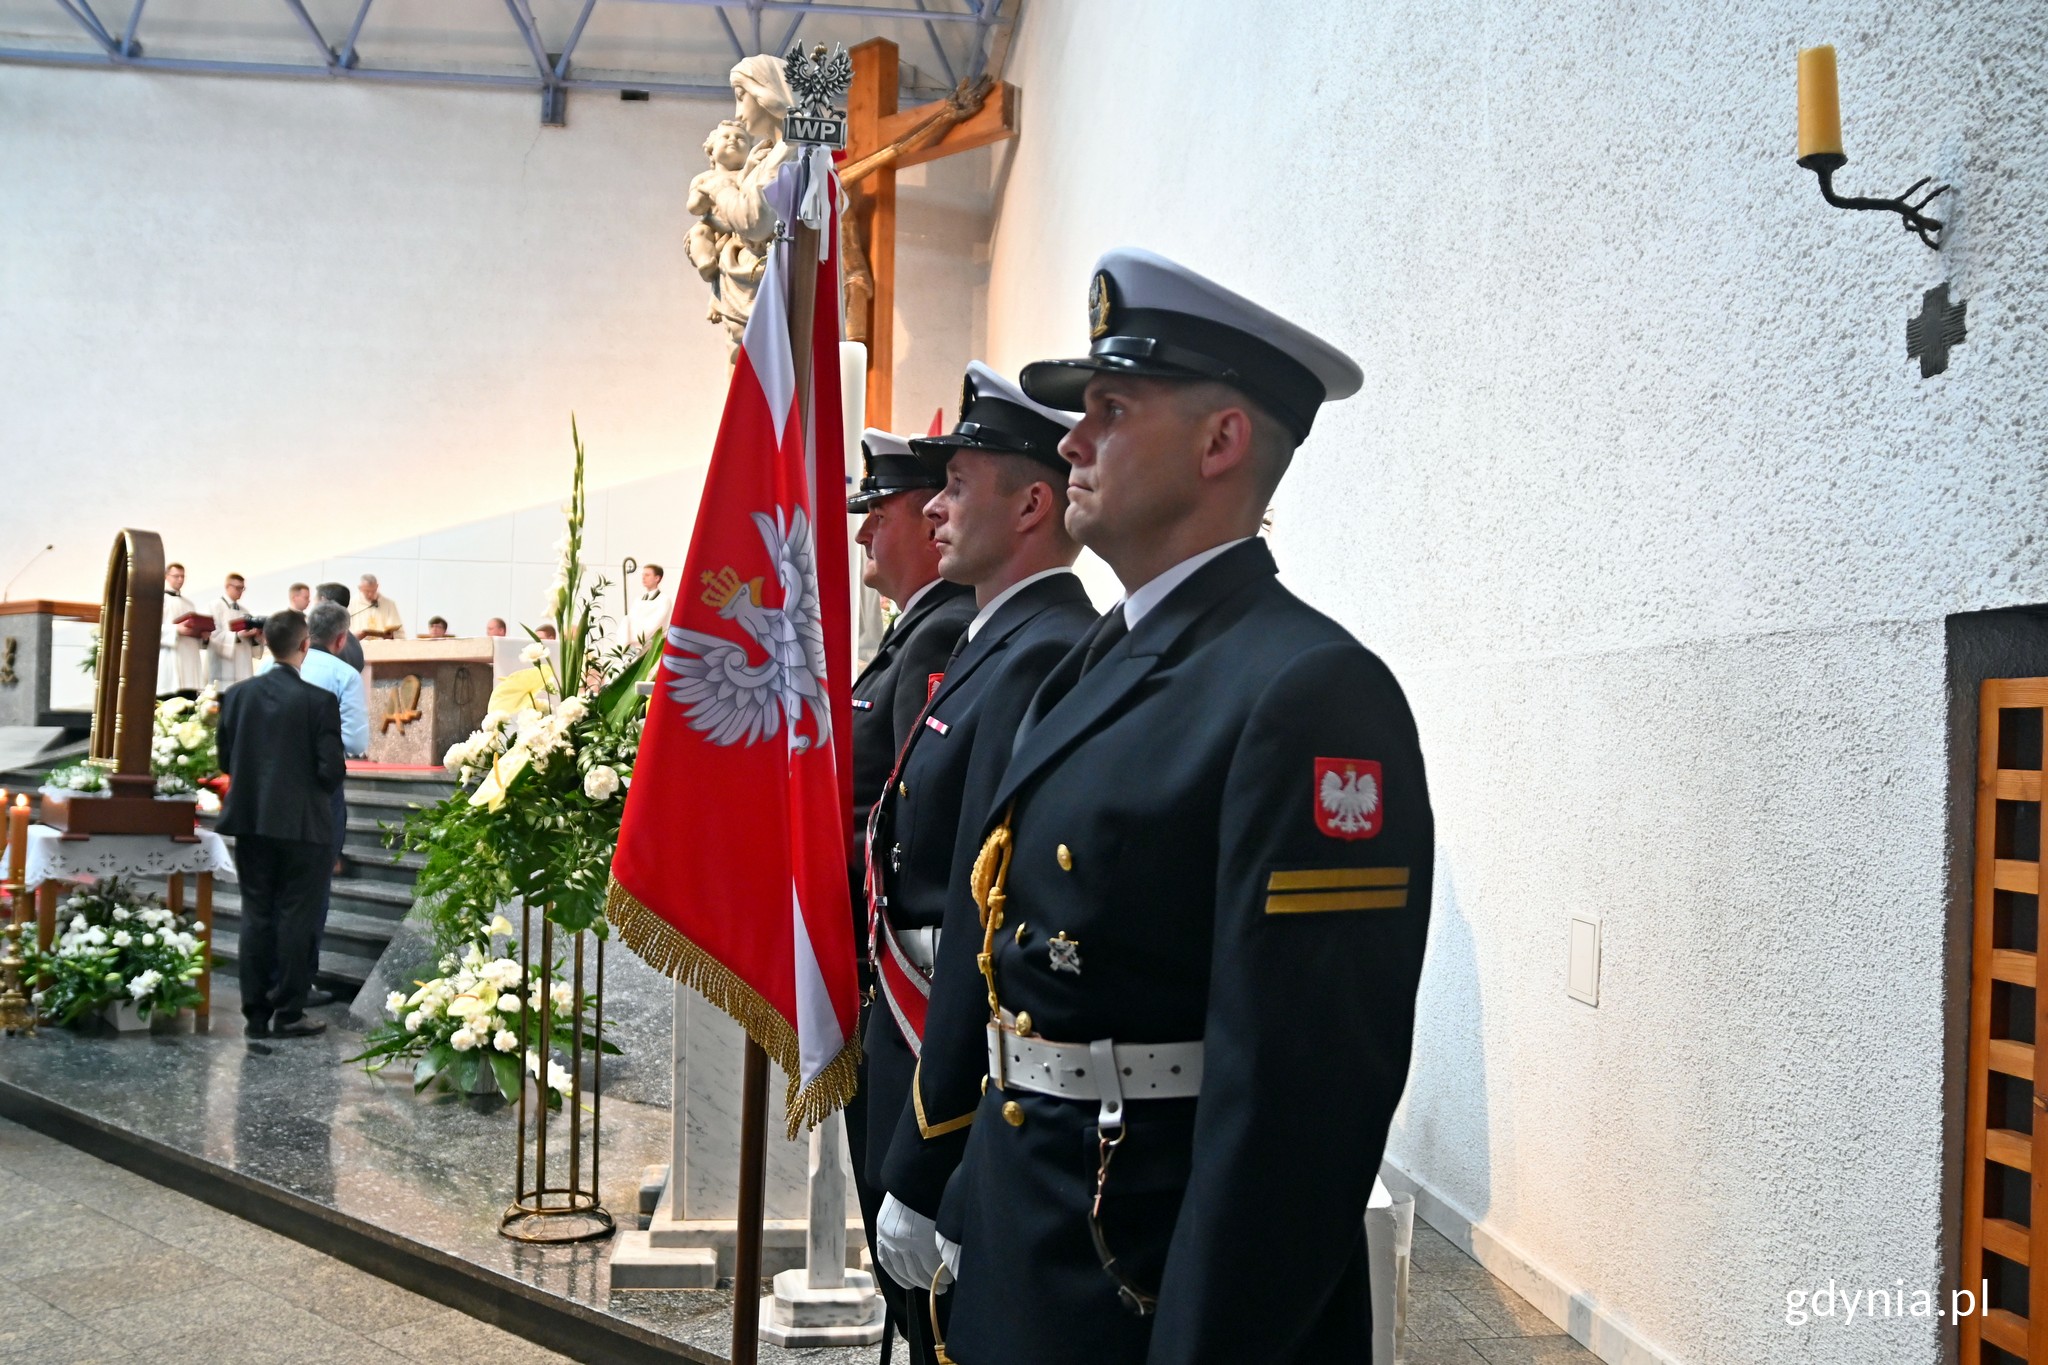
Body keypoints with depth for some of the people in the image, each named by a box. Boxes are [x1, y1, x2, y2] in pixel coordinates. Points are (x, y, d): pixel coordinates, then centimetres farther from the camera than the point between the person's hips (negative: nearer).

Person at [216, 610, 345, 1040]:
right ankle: (288, 1014, 7)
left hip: (251, 821, 4)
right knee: (295, 918, 3)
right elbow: (331, 770, -14)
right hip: (303, 825, -4)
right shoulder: (320, 701, -13)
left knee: (256, 915, 10)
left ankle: (255, 1013, 14)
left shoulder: (237, 695, 0)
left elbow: (225, 759, 5)